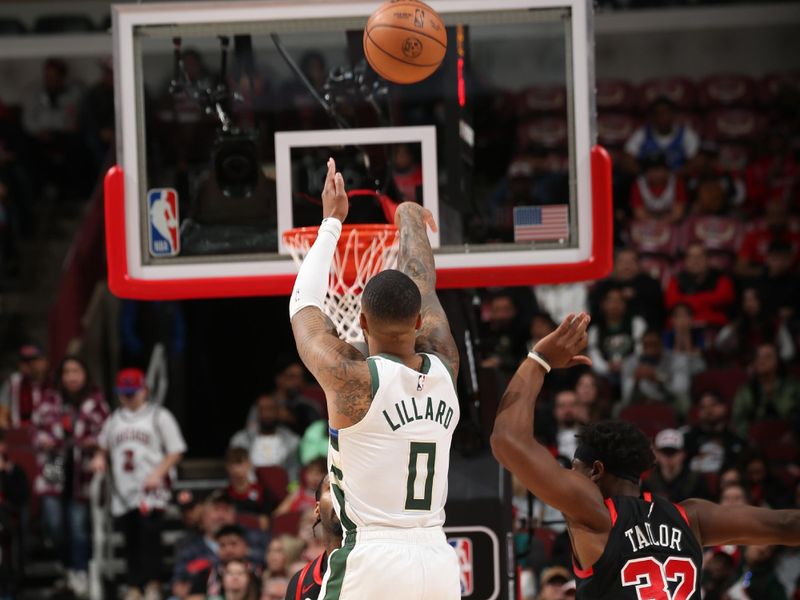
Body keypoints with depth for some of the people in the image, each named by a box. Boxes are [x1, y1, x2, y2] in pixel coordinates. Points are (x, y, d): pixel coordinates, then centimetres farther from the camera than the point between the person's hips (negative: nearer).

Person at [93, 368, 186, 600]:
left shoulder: (159, 416, 4)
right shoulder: (114, 420, 17)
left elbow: (175, 452, 1)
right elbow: (104, 447, 27)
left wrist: (157, 474, -13)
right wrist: (100, 458, 3)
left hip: (151, 489, -4)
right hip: (123, 491, 4)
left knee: (149, 534, -15)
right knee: (130, 540, 6)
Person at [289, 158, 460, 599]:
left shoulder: (350, 379, -7)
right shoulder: (443, 369, 6)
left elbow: (303, 305, 10)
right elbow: (422, 286, 24)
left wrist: (331, 223, 23)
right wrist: (410, 219, 43)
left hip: (370, 561, -5)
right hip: (439, 562, 5)